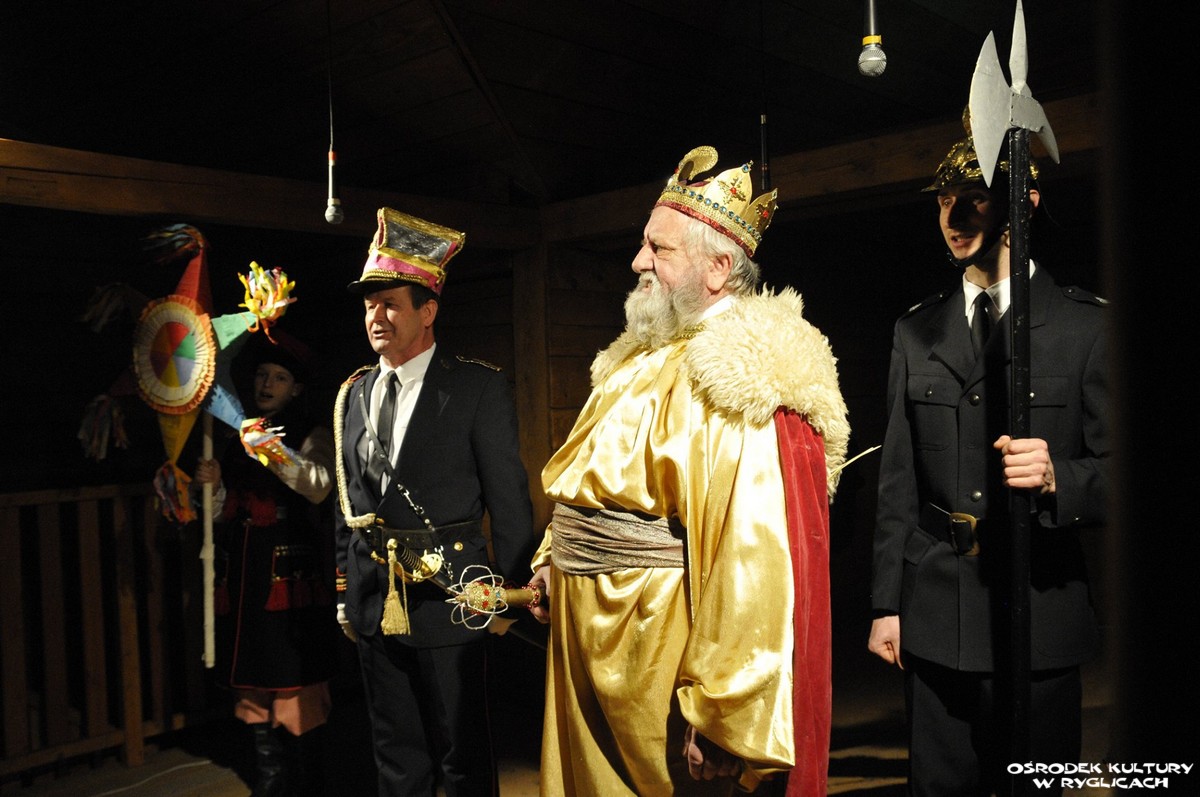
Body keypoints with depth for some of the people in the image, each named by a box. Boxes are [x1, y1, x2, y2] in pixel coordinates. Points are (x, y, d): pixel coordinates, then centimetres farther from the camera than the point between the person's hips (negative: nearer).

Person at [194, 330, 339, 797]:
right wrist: (214, 486, 2)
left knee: (296, 700, -3)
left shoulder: (314, 437, -1)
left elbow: (320, 486, -22)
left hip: (291, 583, -6)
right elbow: (227, 512, 22)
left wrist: (276, 453, -34)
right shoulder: (237, 436, 16)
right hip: (241, 583, 6)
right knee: (254, 695, 12)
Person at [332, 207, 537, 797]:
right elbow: (346, 504, 13)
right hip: (372, 604, 5)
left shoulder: (479, 388, -8)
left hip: (446, 598, -5)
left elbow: (509, 501, -8)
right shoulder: (353, 394, 8)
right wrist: (344, 592, 13)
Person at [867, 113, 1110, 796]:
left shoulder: (1087, 325, -1)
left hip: (1041, 617, -3)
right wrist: (887, 604, 7)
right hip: (935, 618, 3)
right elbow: (898, 479, 9)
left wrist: (1060, 478, -24)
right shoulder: (916, 331, 9)